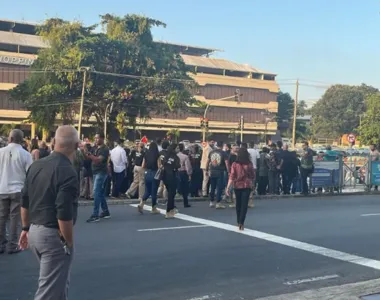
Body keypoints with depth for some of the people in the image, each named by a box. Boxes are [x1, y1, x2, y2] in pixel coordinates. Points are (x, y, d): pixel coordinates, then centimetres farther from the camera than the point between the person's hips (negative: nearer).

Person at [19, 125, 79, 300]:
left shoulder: (36, 165, 6)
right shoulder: (67, 172, -20)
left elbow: (25, 202, 14)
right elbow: (64, 215, -23)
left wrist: (26, 229, 23)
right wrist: (69, 242, -12)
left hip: (35, 232, 9)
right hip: (54, 235, -8)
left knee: (59, 282, 24)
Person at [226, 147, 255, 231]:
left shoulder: (235, 164, -8)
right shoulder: (249, 164, -5)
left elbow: (232, 177, -12)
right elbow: (253, 176, 4)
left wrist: (228, 187, -10)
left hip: (237, 186, 1)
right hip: (247, 186, -1)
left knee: (238, 204, 16)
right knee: (244, 204, -1)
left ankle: (239, 222, 28)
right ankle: (241, 223, -12)